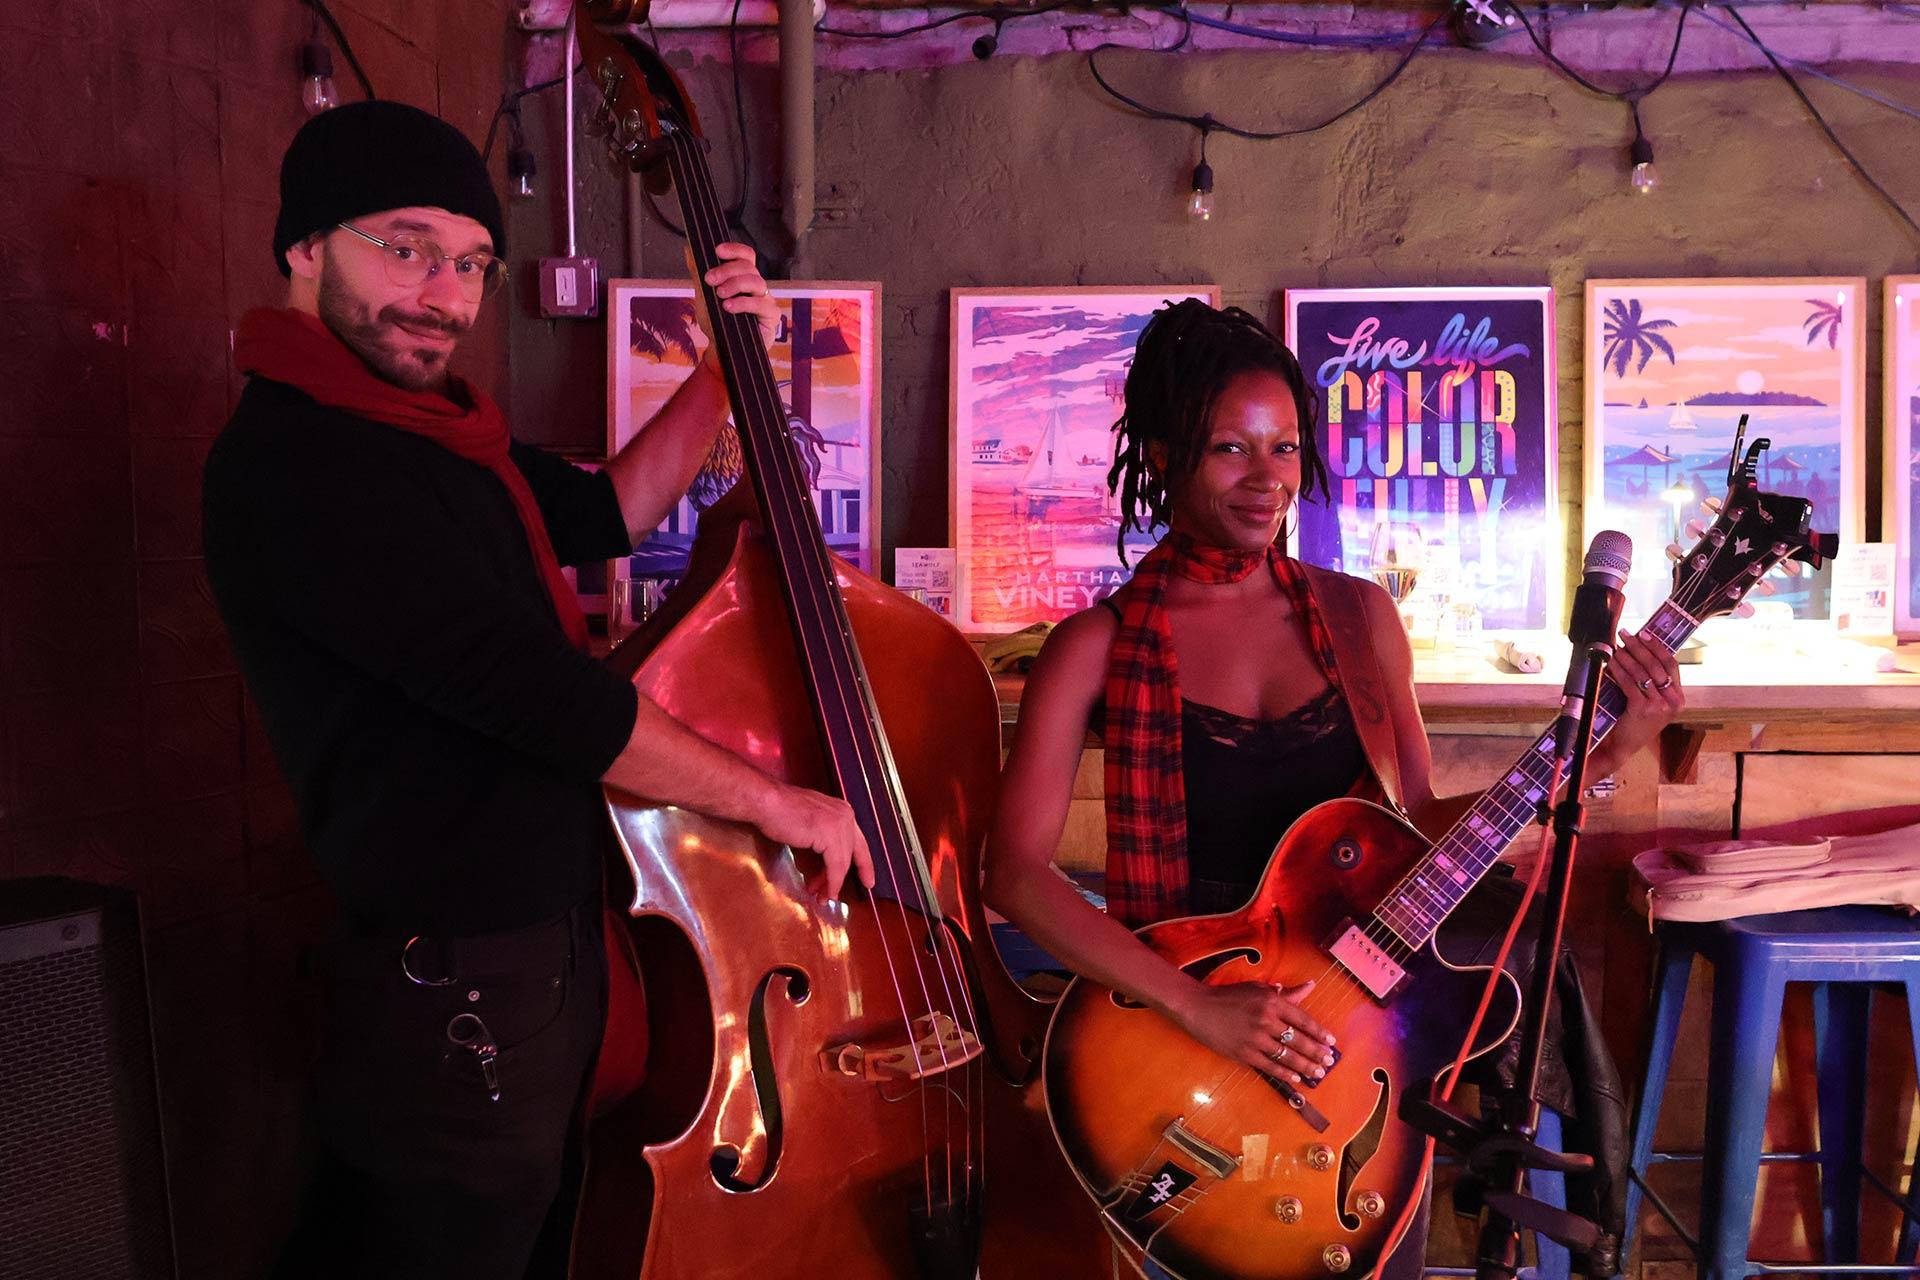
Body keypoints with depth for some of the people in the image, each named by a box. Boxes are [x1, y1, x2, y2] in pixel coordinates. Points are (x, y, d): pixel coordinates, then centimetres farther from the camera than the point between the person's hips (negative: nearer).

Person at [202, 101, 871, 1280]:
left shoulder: (424, 424, 10)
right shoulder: (290, 465, -22)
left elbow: (602, 516, 18)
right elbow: (530, 689, -28)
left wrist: (727, 368, 7)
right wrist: (772, 800, -20)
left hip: (534, 952, 10)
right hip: (463, 1007, -10)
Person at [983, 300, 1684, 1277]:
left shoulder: (1357, 616, 6)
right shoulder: (1100, 647, -6)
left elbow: (1419, 823, 9)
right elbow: (1017, 874, -13)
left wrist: (1605, 756, -1)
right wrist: (1199, 1009, -21)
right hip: (1184, 1046, -3)